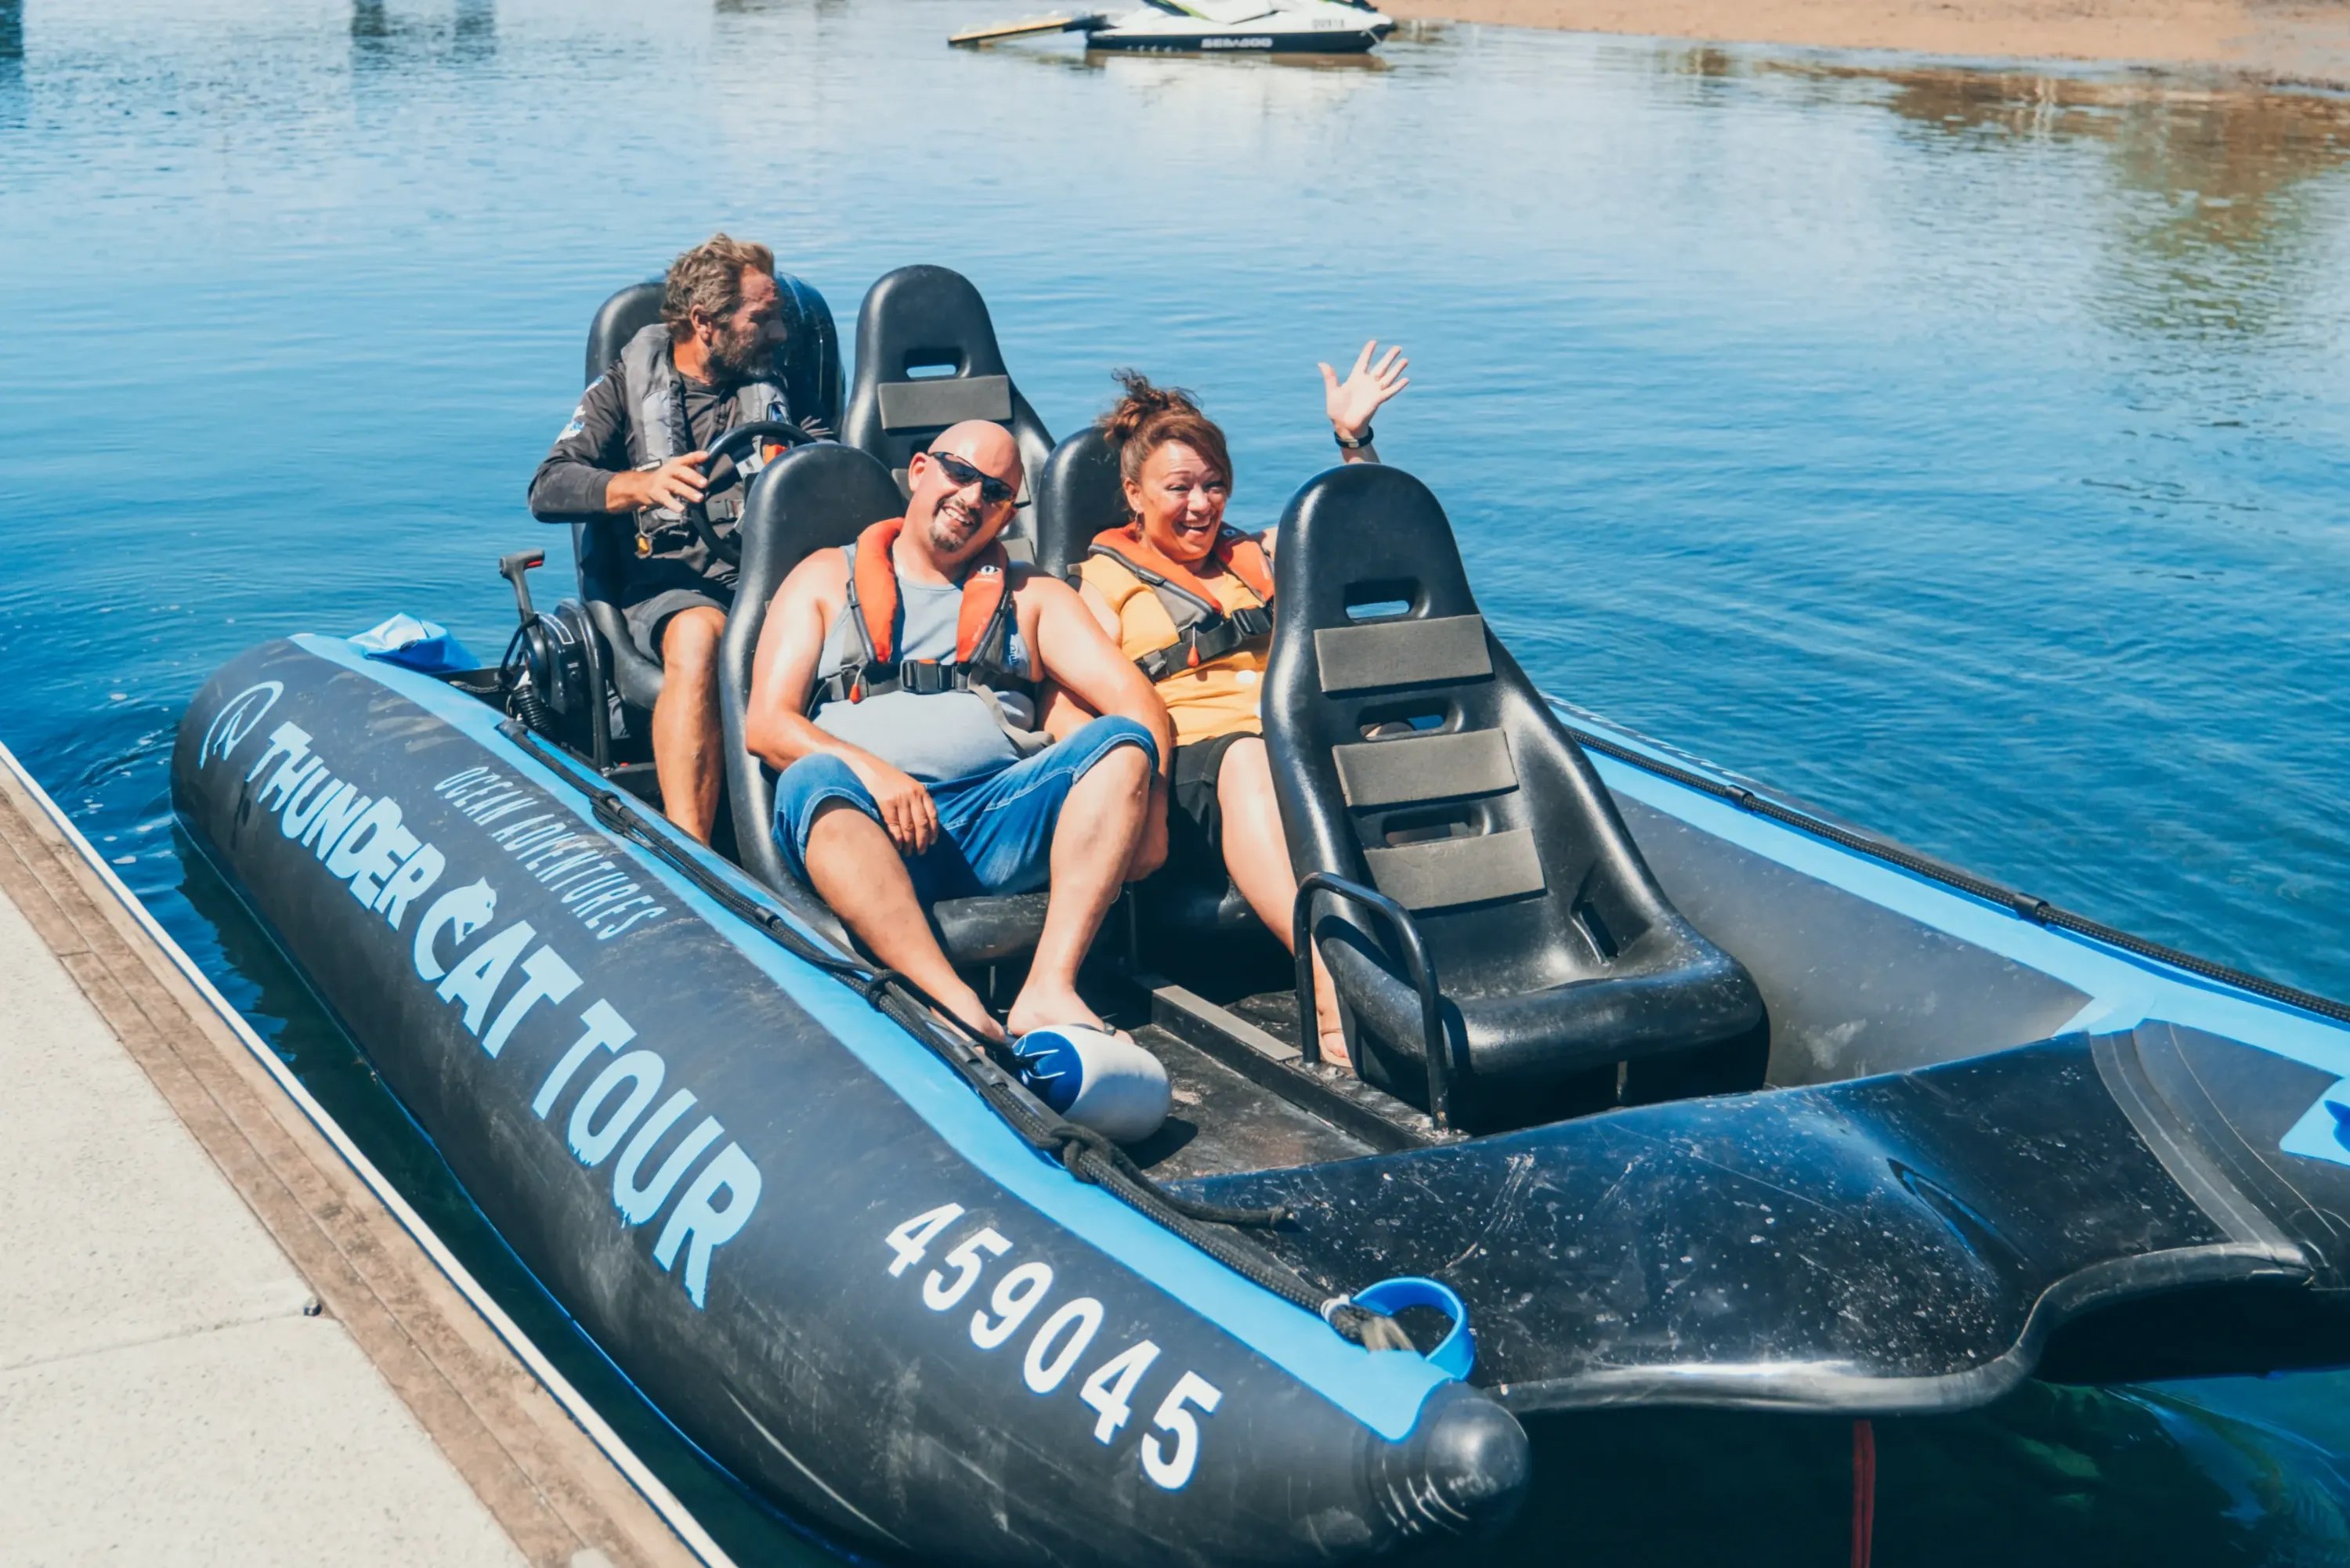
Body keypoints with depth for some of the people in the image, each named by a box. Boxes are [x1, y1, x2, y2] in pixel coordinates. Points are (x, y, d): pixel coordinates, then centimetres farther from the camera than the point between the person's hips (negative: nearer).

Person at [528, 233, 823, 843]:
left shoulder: (780, 388, 23)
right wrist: (642, 485, -18)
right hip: (670, 573, -2)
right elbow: (547, 490, 2)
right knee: (699, 635, -39)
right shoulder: (628, 384, 14)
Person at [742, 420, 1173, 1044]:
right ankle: (956, 1010, -51)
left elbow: (1132, 700, 12)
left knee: (1119, 743, -23)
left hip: (1001, 821, 2)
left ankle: (1049, 989, -40)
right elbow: (767, 725, 8)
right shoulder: (827, 578, 22)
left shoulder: (1032, 596, 26)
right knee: (813, 780, -34)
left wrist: (1134, 797, -11)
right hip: (873, 827, -2)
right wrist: (868, 770, -12)